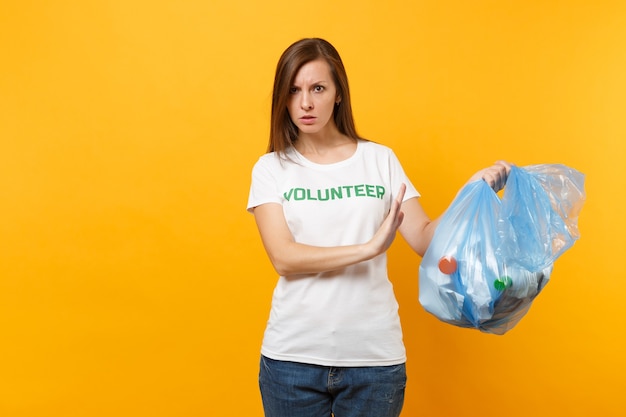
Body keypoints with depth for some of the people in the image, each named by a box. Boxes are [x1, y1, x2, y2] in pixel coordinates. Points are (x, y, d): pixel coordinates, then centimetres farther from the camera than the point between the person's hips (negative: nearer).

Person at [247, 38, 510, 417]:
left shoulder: (380, 160, 2)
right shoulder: (271, 169, 1)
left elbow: (425, 240, -3)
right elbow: (283, 257, -11)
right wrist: (369, 247, -21)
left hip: (375, 357, 1)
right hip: (292, 356, 0)